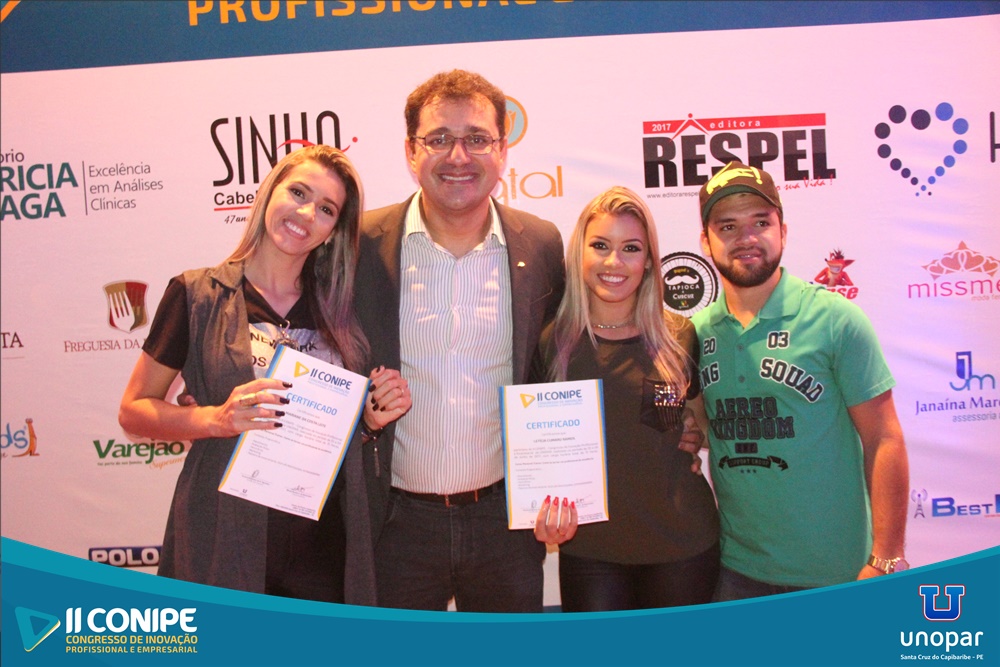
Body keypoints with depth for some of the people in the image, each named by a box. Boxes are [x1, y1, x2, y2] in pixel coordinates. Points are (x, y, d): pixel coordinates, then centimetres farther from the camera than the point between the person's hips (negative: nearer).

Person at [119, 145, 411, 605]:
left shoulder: (337, 309, 6)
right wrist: (217, 419, -19)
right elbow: (133, 411, -3)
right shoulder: (196, 294, -4)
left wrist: (374, 416, -4)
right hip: (226, 540, -3)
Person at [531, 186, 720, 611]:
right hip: (588, 549, -1)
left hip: (682, 544, 1)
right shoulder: (552, 343, -5)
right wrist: (545, 514, -13)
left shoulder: (680, 337, -2)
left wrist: (697, 438, -4)